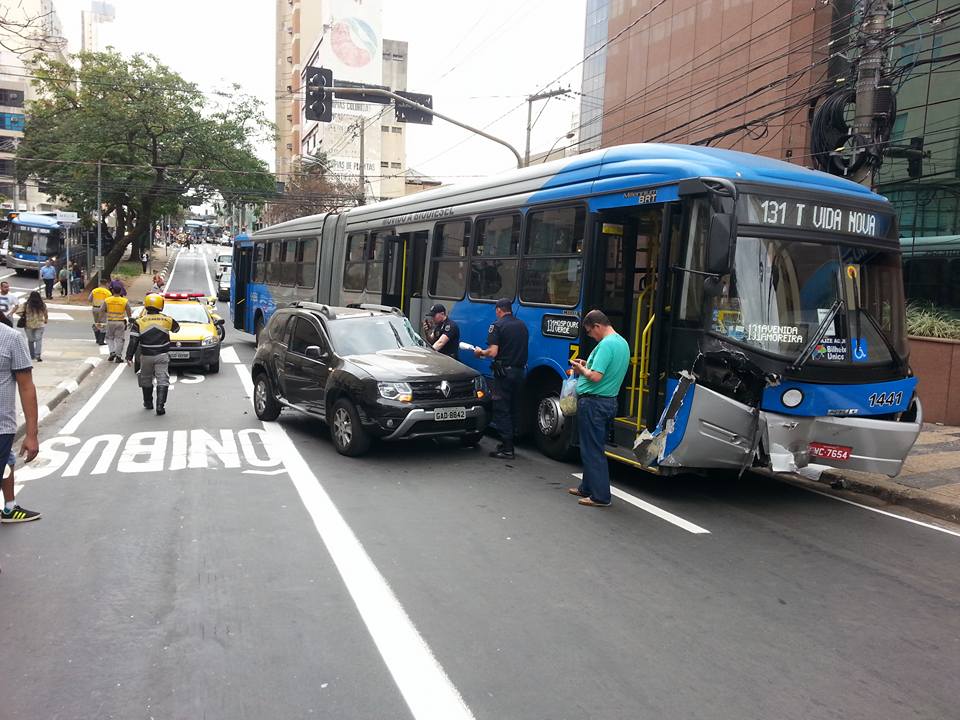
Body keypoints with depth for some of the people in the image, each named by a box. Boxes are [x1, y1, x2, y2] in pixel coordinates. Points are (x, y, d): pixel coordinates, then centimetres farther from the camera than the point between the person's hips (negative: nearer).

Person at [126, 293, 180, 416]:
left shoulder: (139, 322, -3)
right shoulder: (167, 320, -1)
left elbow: (133, 341, -6)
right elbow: (177, 328, 21)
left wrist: (129, 356, -2)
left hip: (146, 356, 1)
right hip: (162, 356, -1)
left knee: (146, 380, 18)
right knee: (162, 380, -2)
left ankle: (148, 403, 30)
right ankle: (160, 405, -12)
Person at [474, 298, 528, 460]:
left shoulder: (497, 326, -9)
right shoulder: (522, 325, 11)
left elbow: (493, 352, -16)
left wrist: (480, 352, 2)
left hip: (504, 371, -6)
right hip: (519, 371, 7)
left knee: (501, 409, -2)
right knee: (513, 408, 15)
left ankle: (507, 449, -3)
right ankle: (508, 444, 23)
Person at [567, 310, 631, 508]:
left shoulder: (605, 345, -19)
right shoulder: (623, 343, 12)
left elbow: (596, 376, -24)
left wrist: (581, 369, -6)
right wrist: (587, 365, 12)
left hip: (593, 402, -10)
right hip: (610, 401, 10)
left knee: (592, 450, -2)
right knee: (594, 448, 19)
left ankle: (600, 496, 2)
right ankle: (588, 488, 30)